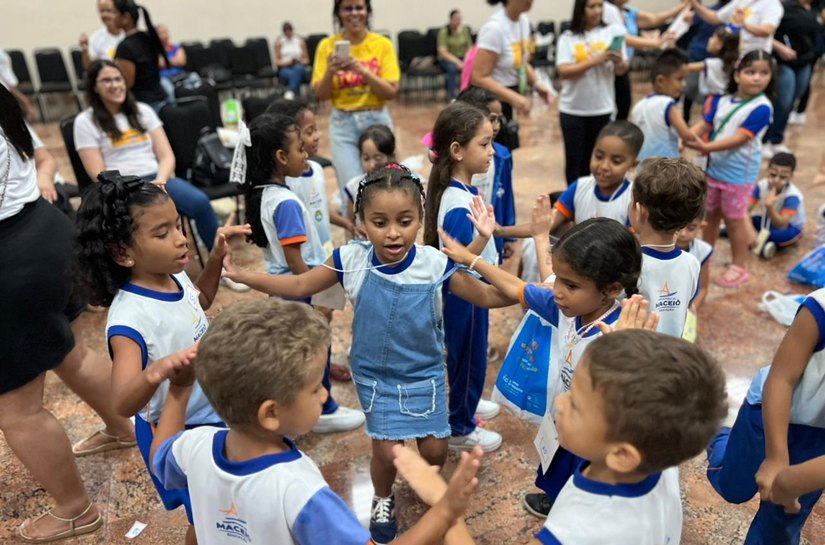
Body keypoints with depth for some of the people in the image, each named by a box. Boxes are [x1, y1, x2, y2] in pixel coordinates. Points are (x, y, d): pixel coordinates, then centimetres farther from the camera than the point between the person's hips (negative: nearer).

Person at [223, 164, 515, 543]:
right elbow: (299, 287, -7)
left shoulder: (436, 265, -20)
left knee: (435, 450, 5)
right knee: (386, 451, 0)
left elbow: (489, 296, -10)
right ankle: (383, 501, 36)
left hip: (425, 373, 1)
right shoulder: (351, 260, -19)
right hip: (375, 375, 0)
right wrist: (240, 275, -12)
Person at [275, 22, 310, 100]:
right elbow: (277, 61, 7)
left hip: (299, 66, 0)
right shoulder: (279, 42, 9)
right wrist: (287, 62, -12)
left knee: (297, 69, -40)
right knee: (291, 74, -38)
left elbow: (306, 59, 15)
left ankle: (291, 92, -61)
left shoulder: (300, 40, 12)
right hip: (285, 68, 1)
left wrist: (301, 61, -8)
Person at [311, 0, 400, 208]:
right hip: (343, 123, 0)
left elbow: (391, 92, -8)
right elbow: (321, 95, -1)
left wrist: (362, 70, -20)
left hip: (377, 121, 1)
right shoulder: (327, 46, 1)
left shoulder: (382, 44, -1)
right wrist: (330, 71, -20)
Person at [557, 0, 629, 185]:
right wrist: (594, 61, -23)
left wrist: (619, 62, -23)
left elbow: (621, 71, -1)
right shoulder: (568, 37, -3)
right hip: (573, 109, -1)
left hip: (602, 108, 1)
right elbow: (564, 71, -14)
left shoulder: (612, 31, 1)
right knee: (574, 159, 3)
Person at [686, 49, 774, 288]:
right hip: (714, 168, 6)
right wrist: (686, 139, -22)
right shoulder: (721, 100, 0)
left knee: (734, 219, 4)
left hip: (738, 173, -6)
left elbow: (740, 139, -24)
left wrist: (707, 147, -33)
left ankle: (739, 267, 19)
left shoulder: (762, 108, -17)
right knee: (711, 214, 18)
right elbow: (704, 125, -1)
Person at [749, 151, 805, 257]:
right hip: (768, 221, 5)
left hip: (790, 227, -5)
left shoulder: (792, 196, -30)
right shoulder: (761, 185, -19)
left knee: (783, 234, -39)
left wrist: (769, 206, -54)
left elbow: (782, 225, -38)